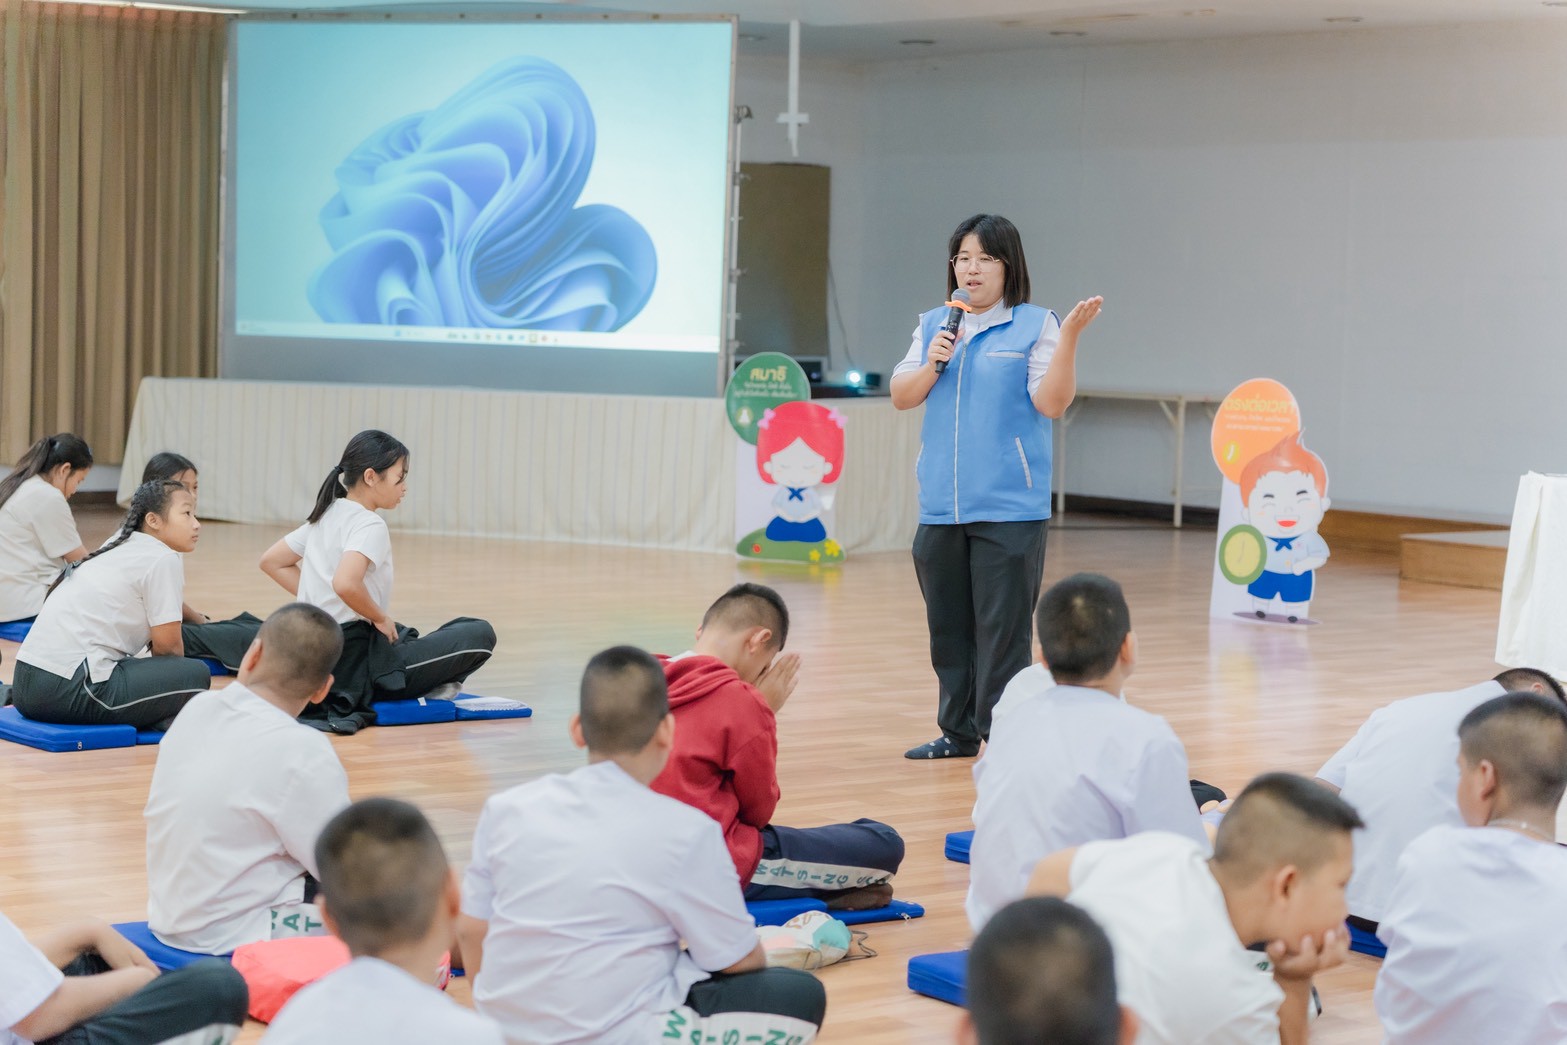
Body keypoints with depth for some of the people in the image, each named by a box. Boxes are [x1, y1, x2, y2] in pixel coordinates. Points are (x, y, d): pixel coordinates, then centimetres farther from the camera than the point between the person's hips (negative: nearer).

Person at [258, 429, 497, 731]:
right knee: (480, 634, -7)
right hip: (357, 663, -9)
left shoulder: (326, 515, 11)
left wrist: (319, 601, 14)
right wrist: (380, 617, -15)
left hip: (318, 656, 9)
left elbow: (271, 562, 19)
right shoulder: (369, 525, -15)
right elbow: (345, 584, -33)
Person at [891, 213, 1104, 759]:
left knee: (1001, 630, -5)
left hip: (1009, 508, -5)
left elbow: (1051, 403, -11)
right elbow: (901, 397, 12)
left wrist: (1069, 338, -21)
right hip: (940, 508, 5)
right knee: (949, 627, 13)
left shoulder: (1034, 326, -3)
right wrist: (931, 366, -6)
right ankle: (957, 732, 24)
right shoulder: (934, 325, 12)